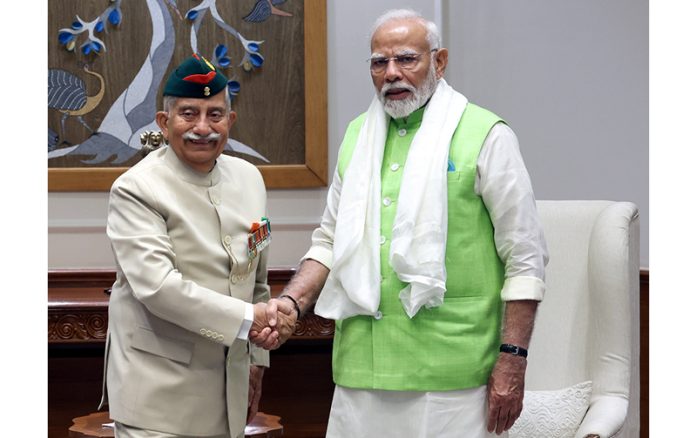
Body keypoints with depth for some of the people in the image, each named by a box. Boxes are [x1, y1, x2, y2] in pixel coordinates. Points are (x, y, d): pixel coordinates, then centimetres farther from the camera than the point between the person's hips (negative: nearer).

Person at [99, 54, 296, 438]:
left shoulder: (249, 178, 8)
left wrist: (256, 360, 18)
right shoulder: (135, 190, -12)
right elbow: (157, 286, -22)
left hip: (230, 384, 6)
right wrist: (247, 318, -21)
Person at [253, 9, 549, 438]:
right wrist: (290, 302, 2)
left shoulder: (485, 136, -3)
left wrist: (512, 360, -9)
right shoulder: (358, 137, 14)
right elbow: (331, 242, 19)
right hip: (363, 369, 5)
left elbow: (525, 259, -4)